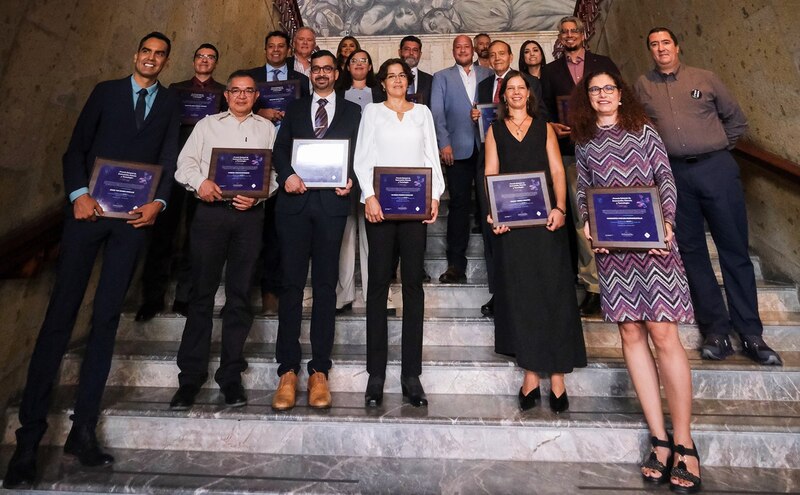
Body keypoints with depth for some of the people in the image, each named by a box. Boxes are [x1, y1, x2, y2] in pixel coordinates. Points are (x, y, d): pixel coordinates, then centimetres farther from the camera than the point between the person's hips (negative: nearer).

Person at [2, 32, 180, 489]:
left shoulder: (171, 104, 13)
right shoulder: (106, 91, 13)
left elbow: (170, 160, 5)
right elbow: (76, 148, 7)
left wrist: (159, 202, -12)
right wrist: (78, 193, -9)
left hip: (134, 216, 0)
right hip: (90, 209, 0)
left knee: (107, 318, 2)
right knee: (62, 312, -3)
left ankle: (84, 429, 10)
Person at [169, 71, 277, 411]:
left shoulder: (266, 128, 16)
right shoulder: (207, 125, 17)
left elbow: (274, 171, 8)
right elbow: (185, 163, 9)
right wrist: (200, 182, -12)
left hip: (249, 214, 0)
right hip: (210, 211, 0)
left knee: (239, 294, 2)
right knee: (202, 292, 0)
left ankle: (231, 375, 11)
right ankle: (190, 377, 9)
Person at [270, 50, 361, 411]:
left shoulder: (352, 111, 16)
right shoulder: (295, 109, 20)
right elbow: (280, 149, 10)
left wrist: (351, 181, -11)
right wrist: (286, 175, -10)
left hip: (331, 202, -1)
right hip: (295, 200, 2)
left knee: (326, 284, 1)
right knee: (291, 283, -1)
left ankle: (319, 371, 7)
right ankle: (288, 370, 6)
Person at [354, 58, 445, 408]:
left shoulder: (422, 112, 19)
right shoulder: (372, 111, 14)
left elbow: (431, 156, 11)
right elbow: (362, 158, 5)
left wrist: (435, 196, -3)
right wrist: (369, 196, -11)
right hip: (379, 202, -1)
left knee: (414, 283, -1)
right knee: (379, 282, -2)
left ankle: (411, 374, 5)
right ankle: (376, 373, 4)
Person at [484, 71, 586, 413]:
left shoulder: (544, 128, 15)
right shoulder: (495, 131, 15)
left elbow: (557, 172, 6)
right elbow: (490, 175, 6)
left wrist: (560, 208, -10)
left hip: (545, 216, 0)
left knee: (552, 290, -3)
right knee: (519, 293, -1)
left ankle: (556, 375, 3)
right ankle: (531, 374, 7)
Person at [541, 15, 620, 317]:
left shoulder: (604, 64, 14)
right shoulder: (550, 71, 15)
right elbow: (546, 110, 12)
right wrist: (553, 127, -8)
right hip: (572, 150, 0)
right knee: (582, 218, -1)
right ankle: (593, 286, 6)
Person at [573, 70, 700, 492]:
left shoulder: (643, 131, 11)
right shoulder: (584, 142, 15)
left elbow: (666, 179, 5)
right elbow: (582, 189, 13)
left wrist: (667, 222, -9)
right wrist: (586, 223, -6)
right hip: (610, 245, 2)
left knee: (663, 333, -8)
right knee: (631, 333, 1)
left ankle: (683, 442, 5)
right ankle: (659, 439, 10)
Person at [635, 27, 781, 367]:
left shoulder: (705, 78, 10)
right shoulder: (643, 85, 10)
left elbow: (736, 119, 15)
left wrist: (719, 149, 8)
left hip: (717, 168, 0)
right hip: (674, 173, 0)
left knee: (734, 249, 1)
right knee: (692, 250, 2)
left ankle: (750, 333, 9)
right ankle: (716, 330, 12)